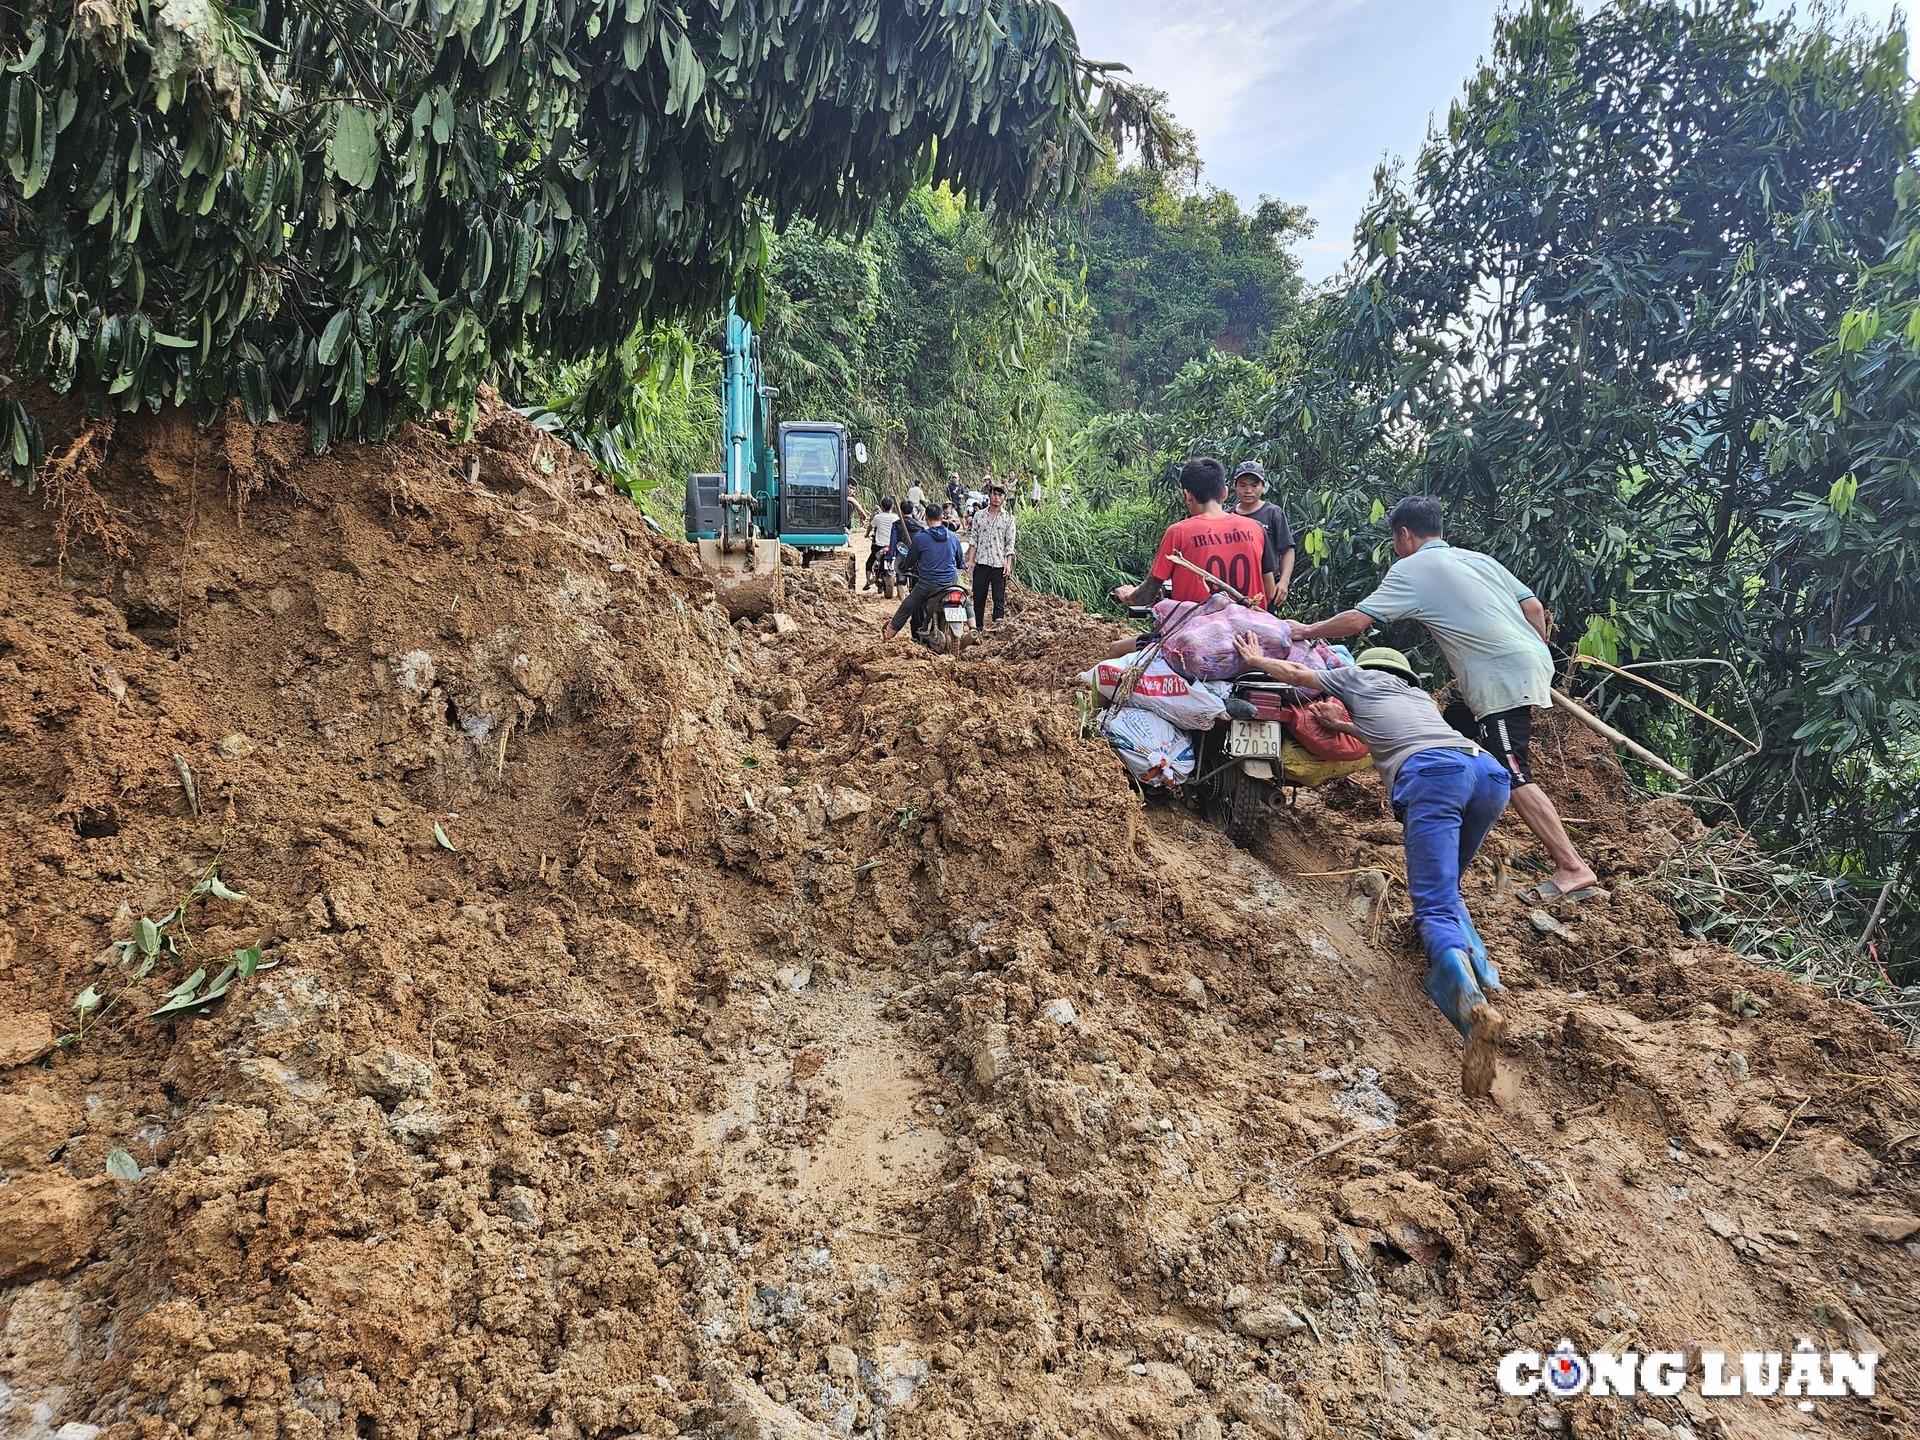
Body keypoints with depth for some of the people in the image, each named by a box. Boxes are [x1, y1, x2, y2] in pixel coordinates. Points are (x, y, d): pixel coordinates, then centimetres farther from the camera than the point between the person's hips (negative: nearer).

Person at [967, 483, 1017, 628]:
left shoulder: (1008, 517, 4)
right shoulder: (979, 516, 10)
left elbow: (1010, 543, 1)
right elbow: (974, 540, 10)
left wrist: (1008, 563, -8)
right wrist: (970, 560, 2)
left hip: (999, 564, -2)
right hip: (981, 563, 2)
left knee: (999, 599, 0)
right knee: (978, 598, 5)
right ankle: (977, 628, 14)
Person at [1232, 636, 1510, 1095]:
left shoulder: (1361, 677, 30)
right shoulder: (1419, 695, 41)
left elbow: (1294, 673, 42)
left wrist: (1254, 659, 58)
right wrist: (1343, 726, 61)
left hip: (1432, 772, -6)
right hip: (1489, 770, 6)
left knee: (1434, 907, -16)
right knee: (1445, 886, 25)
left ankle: (1472, 1006, -42)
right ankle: (1480, 967, -1)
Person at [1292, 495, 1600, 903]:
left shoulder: (1410, 571, 0)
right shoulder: (1479, 559, 20)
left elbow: (1357, 620, -5)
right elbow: (1534, 607, 15)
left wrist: (1306, 631, 9)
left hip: (1503, 678, -9)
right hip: (1534, 659, 9)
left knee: (1512, 775, -11)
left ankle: (1572, 868, -16)